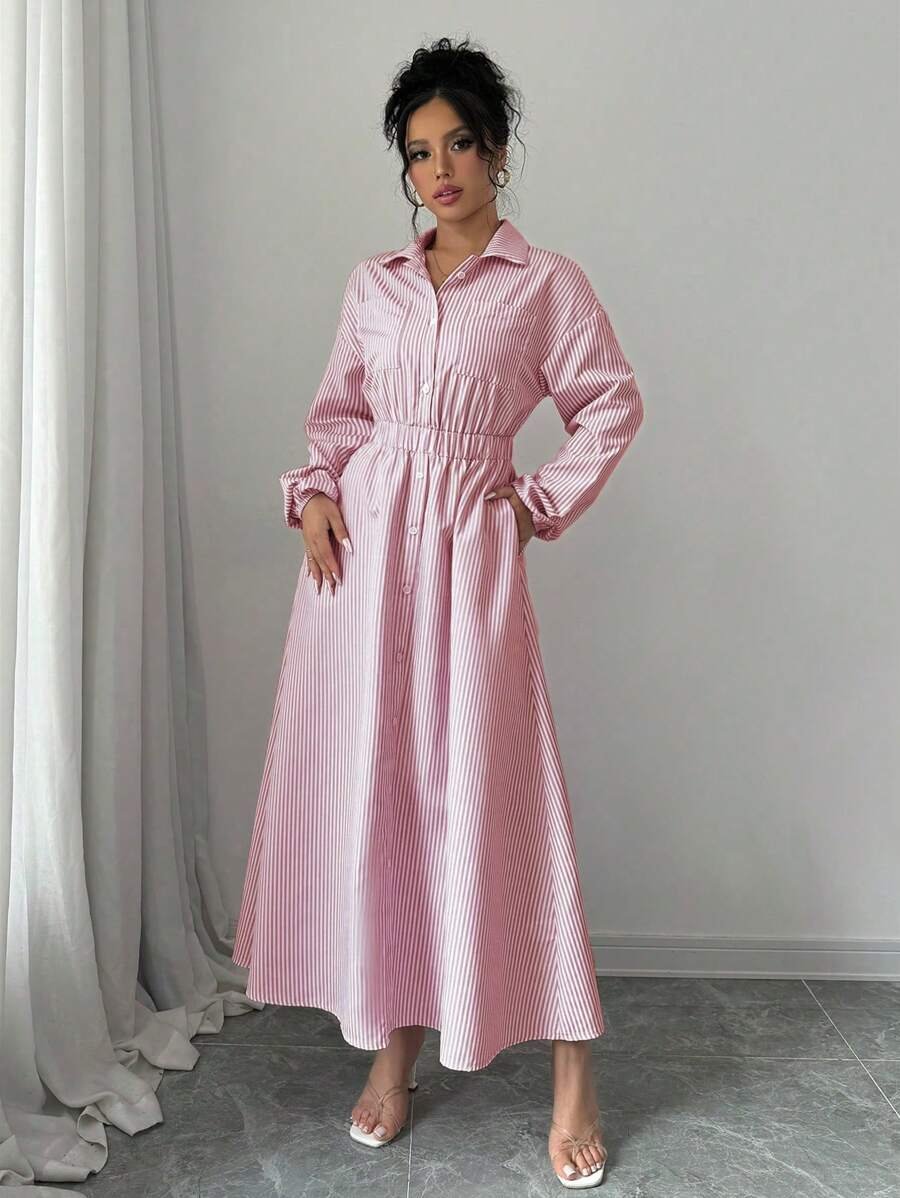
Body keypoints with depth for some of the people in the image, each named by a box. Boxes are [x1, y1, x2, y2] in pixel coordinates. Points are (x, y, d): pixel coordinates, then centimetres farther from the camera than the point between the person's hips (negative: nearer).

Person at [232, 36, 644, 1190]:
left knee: (494, 794, -4)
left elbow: (612, 407, 7)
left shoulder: (546, 283, 3)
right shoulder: (372, 283, 12)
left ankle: (572, 1076, 10)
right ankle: (393, 1048, 19)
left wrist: (542, 502, 0)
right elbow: (336, 409, 17)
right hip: (360, 542, 4)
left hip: (469, 546, -3)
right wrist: (314, 495, 1)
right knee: (368, 786, 4)